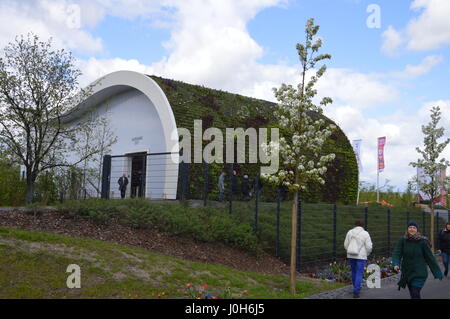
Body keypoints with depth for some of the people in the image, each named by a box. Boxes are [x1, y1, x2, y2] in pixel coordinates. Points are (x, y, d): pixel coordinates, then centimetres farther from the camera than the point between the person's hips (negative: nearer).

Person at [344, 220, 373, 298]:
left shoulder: (350, 232, 2)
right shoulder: (365, 234, -8)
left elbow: (346, 245, 4)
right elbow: (369, 247, -10)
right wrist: (367, 254, 9)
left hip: (351, 255, 4)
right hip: (361, 256, -4)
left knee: (354, 271, 22)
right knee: (359, 274, 1)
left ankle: (356, 288, 38)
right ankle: (356, 293, -5)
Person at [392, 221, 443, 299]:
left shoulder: (422, 241, -9)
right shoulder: (402, 240, -4)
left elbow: (430, 257, -3)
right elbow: (396, 253, -12)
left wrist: (437, 273, 2)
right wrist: (396, 264, -31)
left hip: (419, 273, -3)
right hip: (407, 273, 3)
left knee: (415, 295, -13)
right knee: (413, 295, 15)